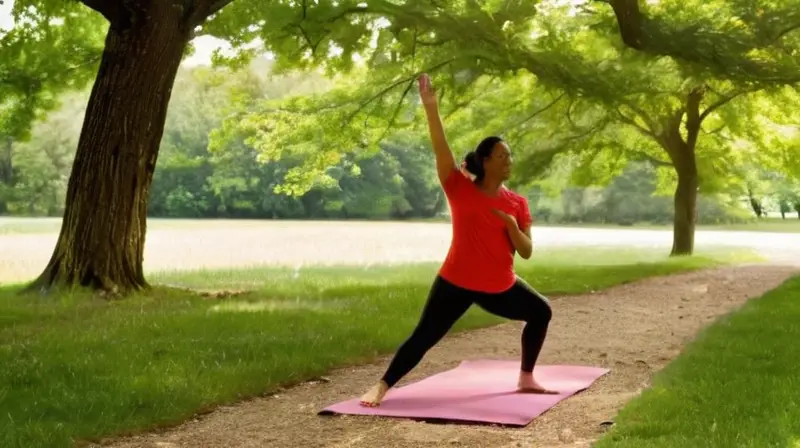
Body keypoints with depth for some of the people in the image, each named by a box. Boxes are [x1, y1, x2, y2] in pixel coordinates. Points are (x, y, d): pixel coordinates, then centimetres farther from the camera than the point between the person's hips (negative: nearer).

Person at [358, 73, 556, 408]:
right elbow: (441, 149, -21)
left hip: (500, 287, 5)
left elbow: (526, 252, -2)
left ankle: (526, 379, 27)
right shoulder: (461, 189, -9)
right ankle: (382, 386, 2)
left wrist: (511, 225, -21)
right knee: (423, 337, -8)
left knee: (541, 312, 12)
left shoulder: (517, 204, 0)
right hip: (456, 283, -5)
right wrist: (430, 107, -31)